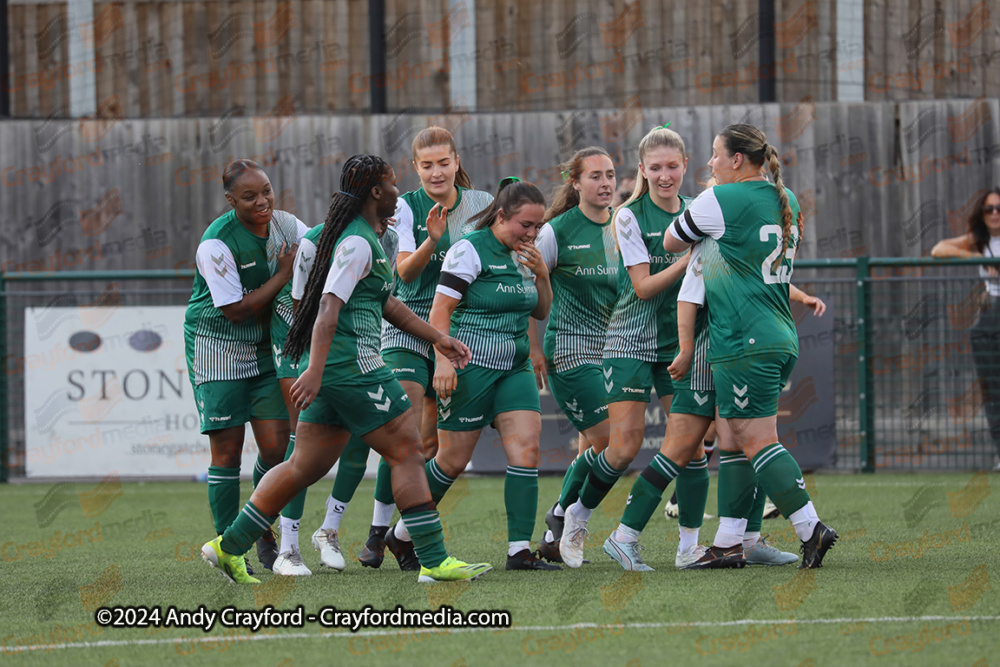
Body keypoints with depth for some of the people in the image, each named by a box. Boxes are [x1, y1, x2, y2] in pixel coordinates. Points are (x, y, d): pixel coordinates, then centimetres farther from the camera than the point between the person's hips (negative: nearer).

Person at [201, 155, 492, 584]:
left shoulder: (365, 238, 20)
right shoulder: (357, 243, -13)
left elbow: (384, 303, 30)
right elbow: (329, 306, -22)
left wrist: (436, 338, 31)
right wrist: (315, 370, -30)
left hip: (330, 370, 10)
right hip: (353, 366, -10)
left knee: (307, 465, 11)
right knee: (406, 450, -5)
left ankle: (229, 547, 12)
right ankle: (434, 561, -3)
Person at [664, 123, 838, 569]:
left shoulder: (720, 201, -10)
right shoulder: (786, 201, 13)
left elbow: (672, 242, 4)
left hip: (744, 343, -9)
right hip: (781, 338, 9)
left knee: (757, 442, -8)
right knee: (733, 438, 12)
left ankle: (811, 529, -13)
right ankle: (728, 542, 12)